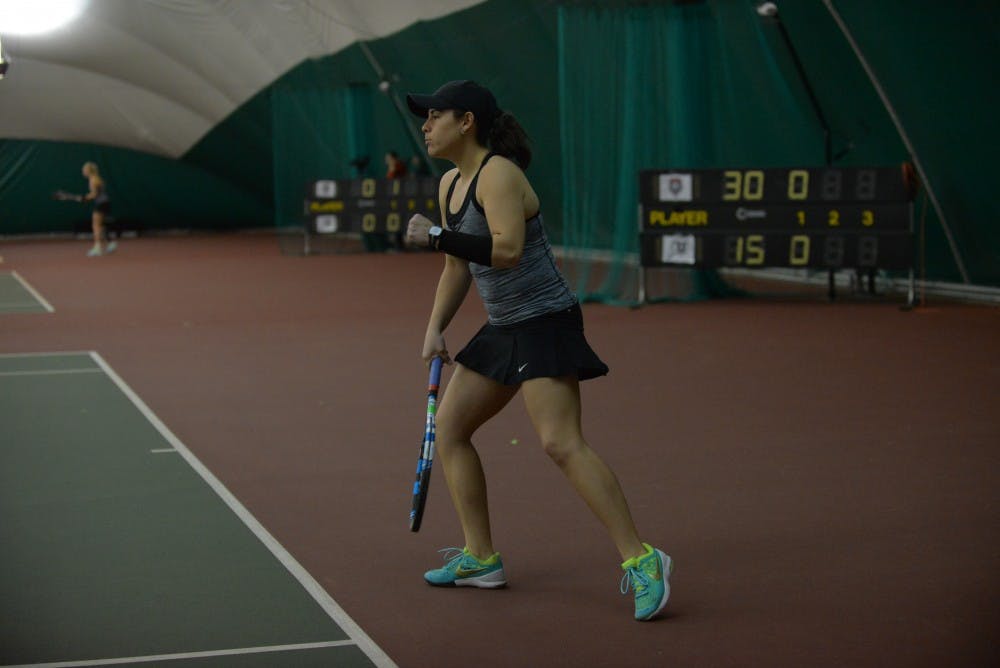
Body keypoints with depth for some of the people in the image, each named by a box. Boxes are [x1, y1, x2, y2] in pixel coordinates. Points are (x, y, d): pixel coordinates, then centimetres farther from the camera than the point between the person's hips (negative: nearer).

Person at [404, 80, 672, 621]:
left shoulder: (498, 174, -16)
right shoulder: (450, 184, 13)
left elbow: (506, 250, -30)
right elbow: (458, 267, 23)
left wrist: (435, 236, -24)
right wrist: (435, 329, 17)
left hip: (544, 322, -10)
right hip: (503, 330, 10)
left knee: (561, 443, -20)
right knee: (448, 427, 12)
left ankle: (640, 561, -19)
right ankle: (480, 559, 19)